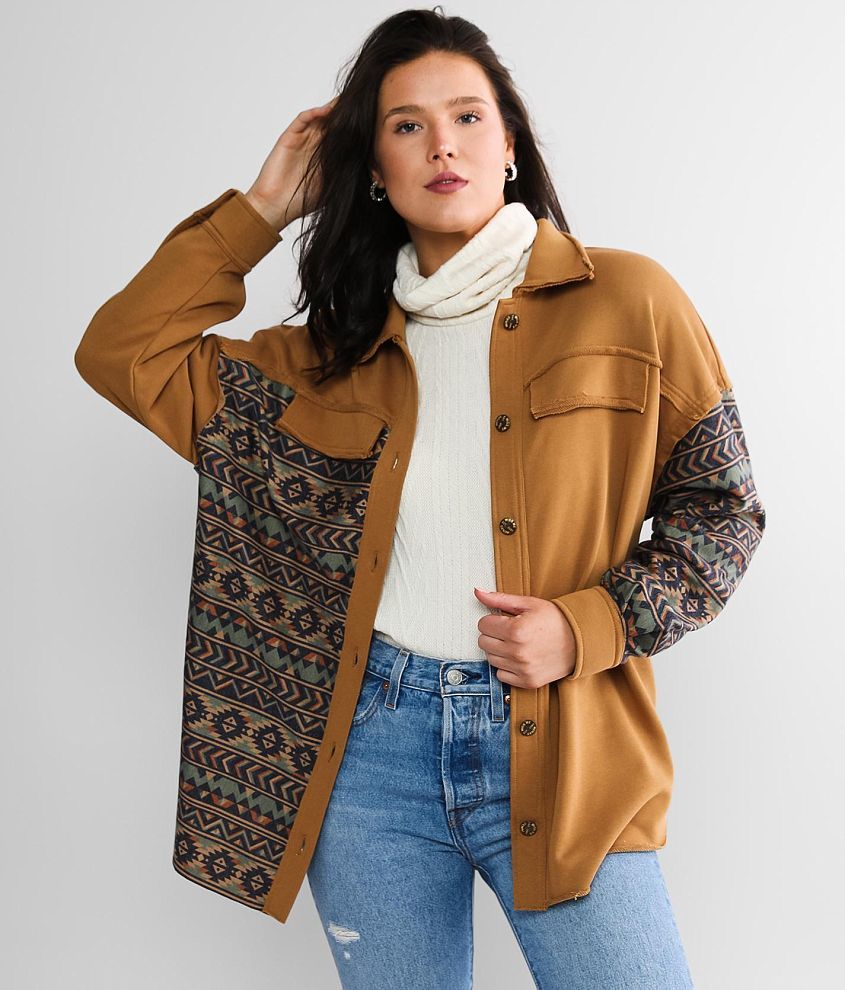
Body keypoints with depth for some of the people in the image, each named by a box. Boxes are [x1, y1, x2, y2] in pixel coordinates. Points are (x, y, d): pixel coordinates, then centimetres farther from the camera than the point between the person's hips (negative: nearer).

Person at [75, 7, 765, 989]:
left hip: (557, 749, -2)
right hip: (371, 743, 3)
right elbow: (122, 354, 8)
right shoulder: (341, 353, 10)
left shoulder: (626, 301, 1)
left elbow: (721, 510, 3)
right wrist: (263, 207, 8)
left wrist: (586, 627, -12)